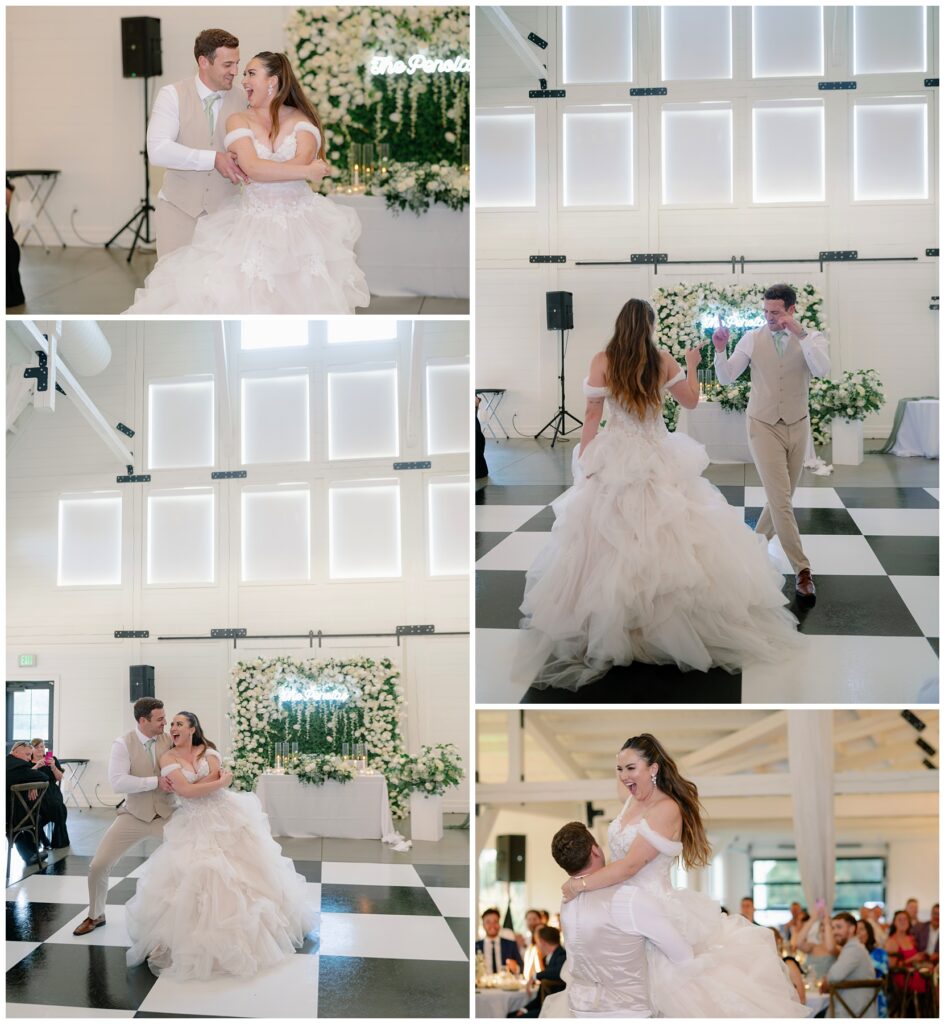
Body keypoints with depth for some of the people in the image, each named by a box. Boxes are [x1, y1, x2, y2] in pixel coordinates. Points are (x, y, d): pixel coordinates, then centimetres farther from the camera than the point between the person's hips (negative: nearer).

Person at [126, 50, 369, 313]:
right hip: (253, 224, 0)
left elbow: (301, 162, -16)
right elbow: (253, 168, -14)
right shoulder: (238, 120, 1)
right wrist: (307, 172, -15)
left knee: (297, 298, 1)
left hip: (299, 223, 0)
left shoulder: (302, 120, 3)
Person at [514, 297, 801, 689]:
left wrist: (583, 460, 2)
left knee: (614, 541, 1)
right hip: (661, 457, 1)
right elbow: (691, 401, 10)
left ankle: (609, 625, 0)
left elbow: (592, 414, -6)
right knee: (670, 536, 7)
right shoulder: (664, 361, -2)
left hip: (616, 458, -1)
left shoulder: (602, 361, -6)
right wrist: (691, 366, 26)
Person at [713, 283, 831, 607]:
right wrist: (720, 349, -22)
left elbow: (822, 370, -24)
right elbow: (726, 377, -5)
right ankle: (802, 571, -8)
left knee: (781, 497, 13)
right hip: (764, 426, -2)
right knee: (780, 500, -10)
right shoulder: (752, 339, -3)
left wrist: (800, 333, -32)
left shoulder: (811, 338, -5)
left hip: (797, 426, 2)